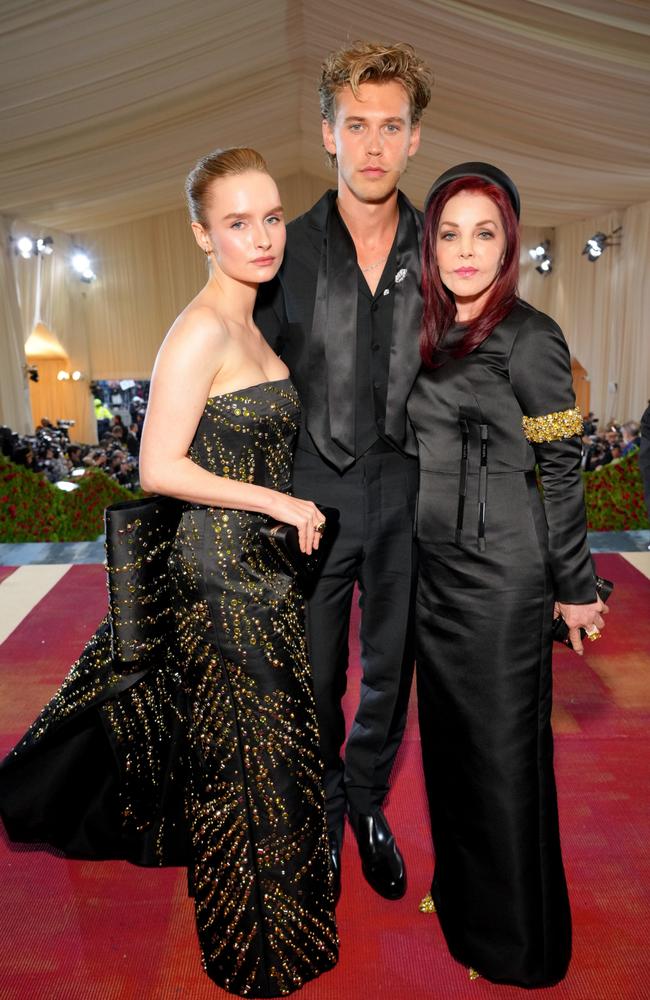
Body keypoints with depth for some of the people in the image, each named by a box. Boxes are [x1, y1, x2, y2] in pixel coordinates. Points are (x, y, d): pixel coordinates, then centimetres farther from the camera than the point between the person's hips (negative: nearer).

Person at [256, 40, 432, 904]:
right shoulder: (287, 250, -3)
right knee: (313, 678, 13)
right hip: (314, 491, -1)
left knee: (391, 668, 16)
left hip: (409, 494, 2)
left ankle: (368, 799, 43)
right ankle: (321, 808, 40)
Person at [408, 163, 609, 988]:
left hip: (499, 567, -7)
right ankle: (462, 888, 43)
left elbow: (562, 470, -10)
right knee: (446, 729, 18)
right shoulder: (430, 335, 8)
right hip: (432, 564, 7)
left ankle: (520, 944, 31)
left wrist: (574, 586, -6)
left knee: (501, 743, 7)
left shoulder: (529, 339, -11)